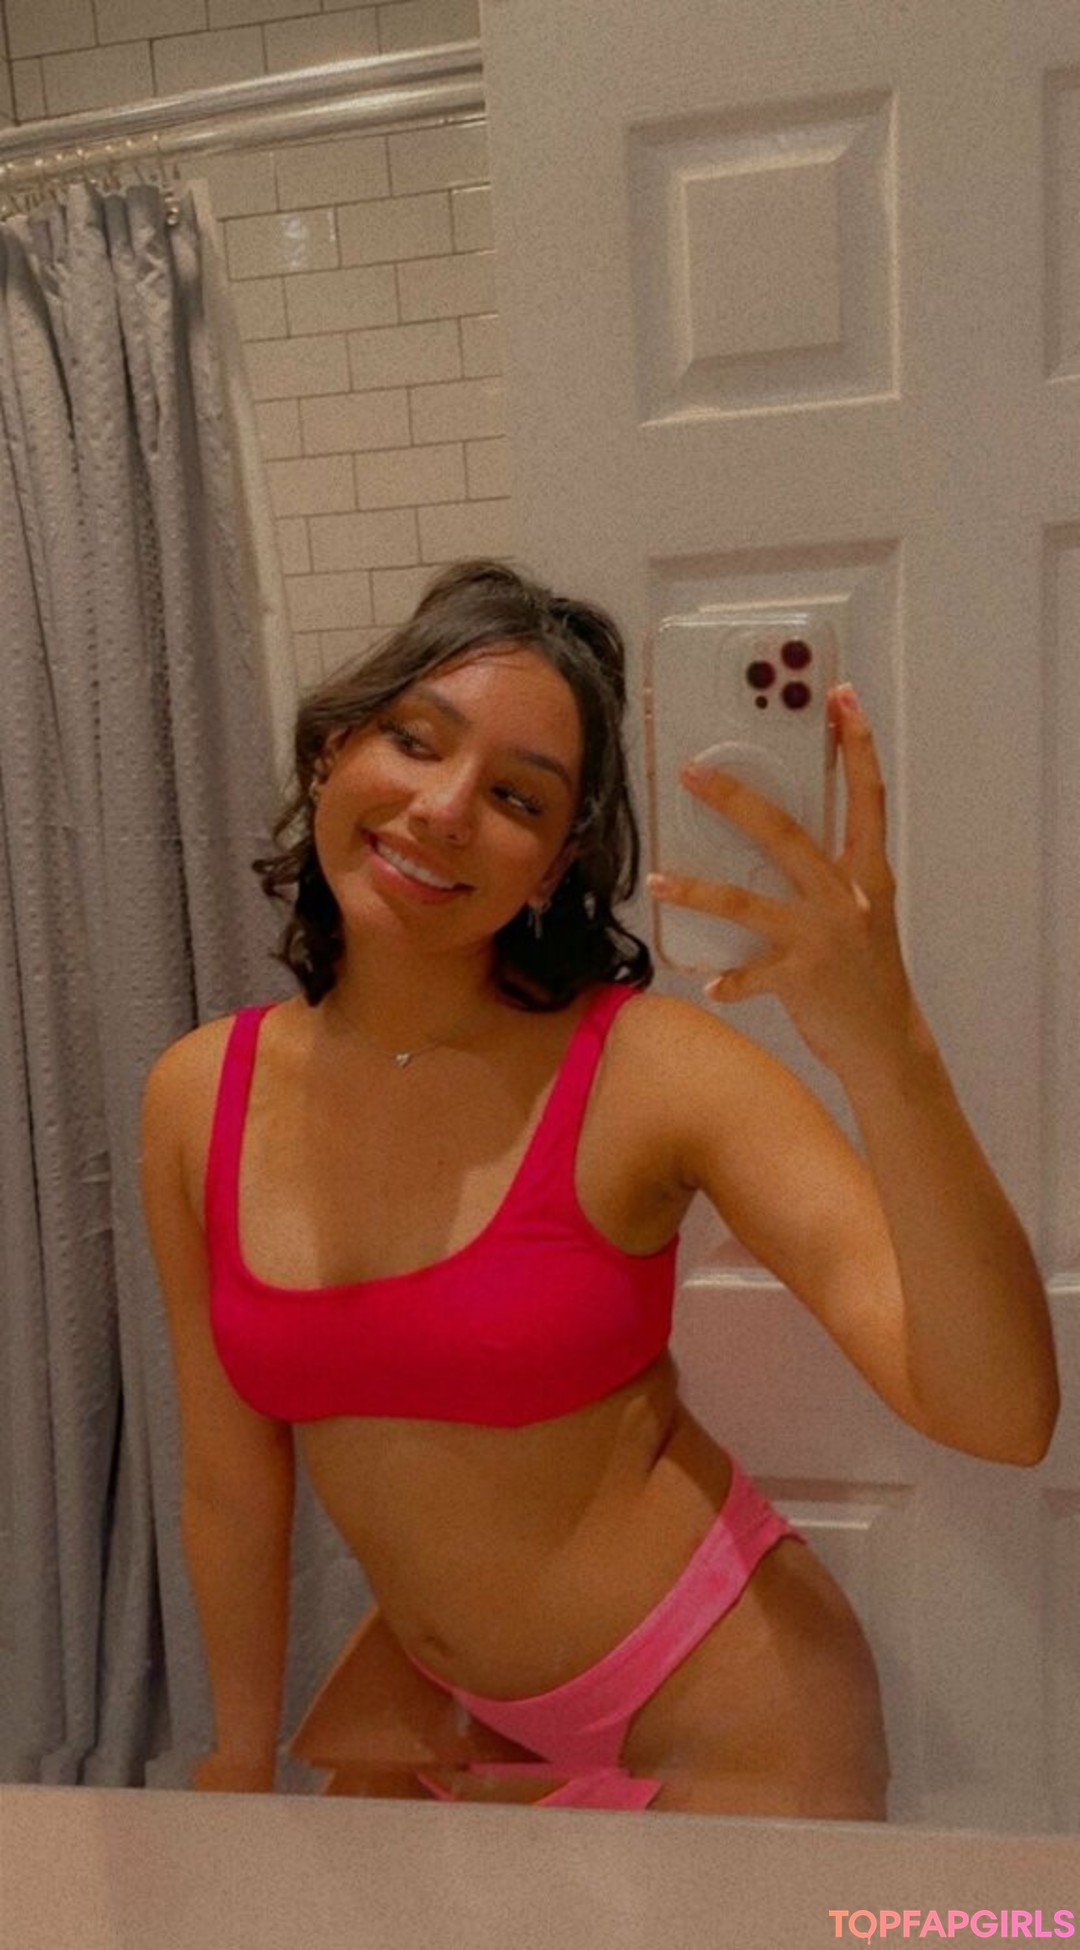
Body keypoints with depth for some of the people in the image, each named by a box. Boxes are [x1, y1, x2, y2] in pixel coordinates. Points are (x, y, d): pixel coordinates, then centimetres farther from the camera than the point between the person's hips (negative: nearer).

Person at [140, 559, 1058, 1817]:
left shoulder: (646, 1068, -23)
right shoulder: (195, 1099, -11)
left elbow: (1002, 1416, -29)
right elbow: (231, 1486, -1)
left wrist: (888, 1055, -44)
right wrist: (241, 1771, 11)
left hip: (717, 1722, -3)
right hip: (423, 1700, 4)